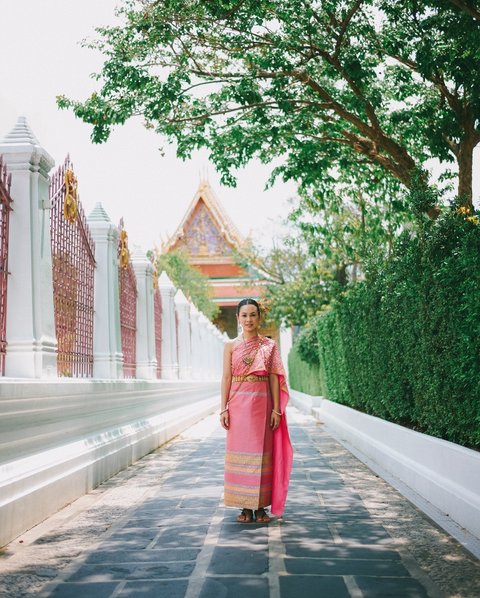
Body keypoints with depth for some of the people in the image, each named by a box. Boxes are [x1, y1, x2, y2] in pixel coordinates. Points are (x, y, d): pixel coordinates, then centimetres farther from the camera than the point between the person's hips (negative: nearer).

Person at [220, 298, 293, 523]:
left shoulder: (270, 346, 5)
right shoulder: (231, 346, 7)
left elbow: (274, 378, 3)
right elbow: (226, 378, 4)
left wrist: (276, 409, -4)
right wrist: (224, 409, -3)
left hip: (262, 403, -1)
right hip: (238, 403, 1)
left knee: (262, 452, 1)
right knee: (240, 451, 1)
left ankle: (261, 506, 9)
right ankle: (245, 507, 8)